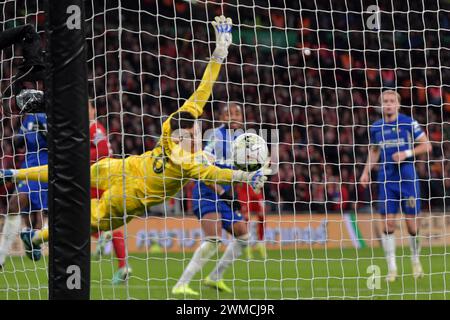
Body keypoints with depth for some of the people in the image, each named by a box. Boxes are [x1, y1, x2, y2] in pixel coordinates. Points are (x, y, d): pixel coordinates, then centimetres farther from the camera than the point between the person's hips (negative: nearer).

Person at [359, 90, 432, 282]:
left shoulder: (409, 123, -2)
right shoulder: (376, 127, 9)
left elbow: (426, 146, 0)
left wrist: (407, 153, -14)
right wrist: (366, 172, 9)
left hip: (407, 177, -3)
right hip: (386, 179, 3)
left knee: (411, 222, -1)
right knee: (388, 223, -4)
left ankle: (416, 261, 23)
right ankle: (391, 268, 2)